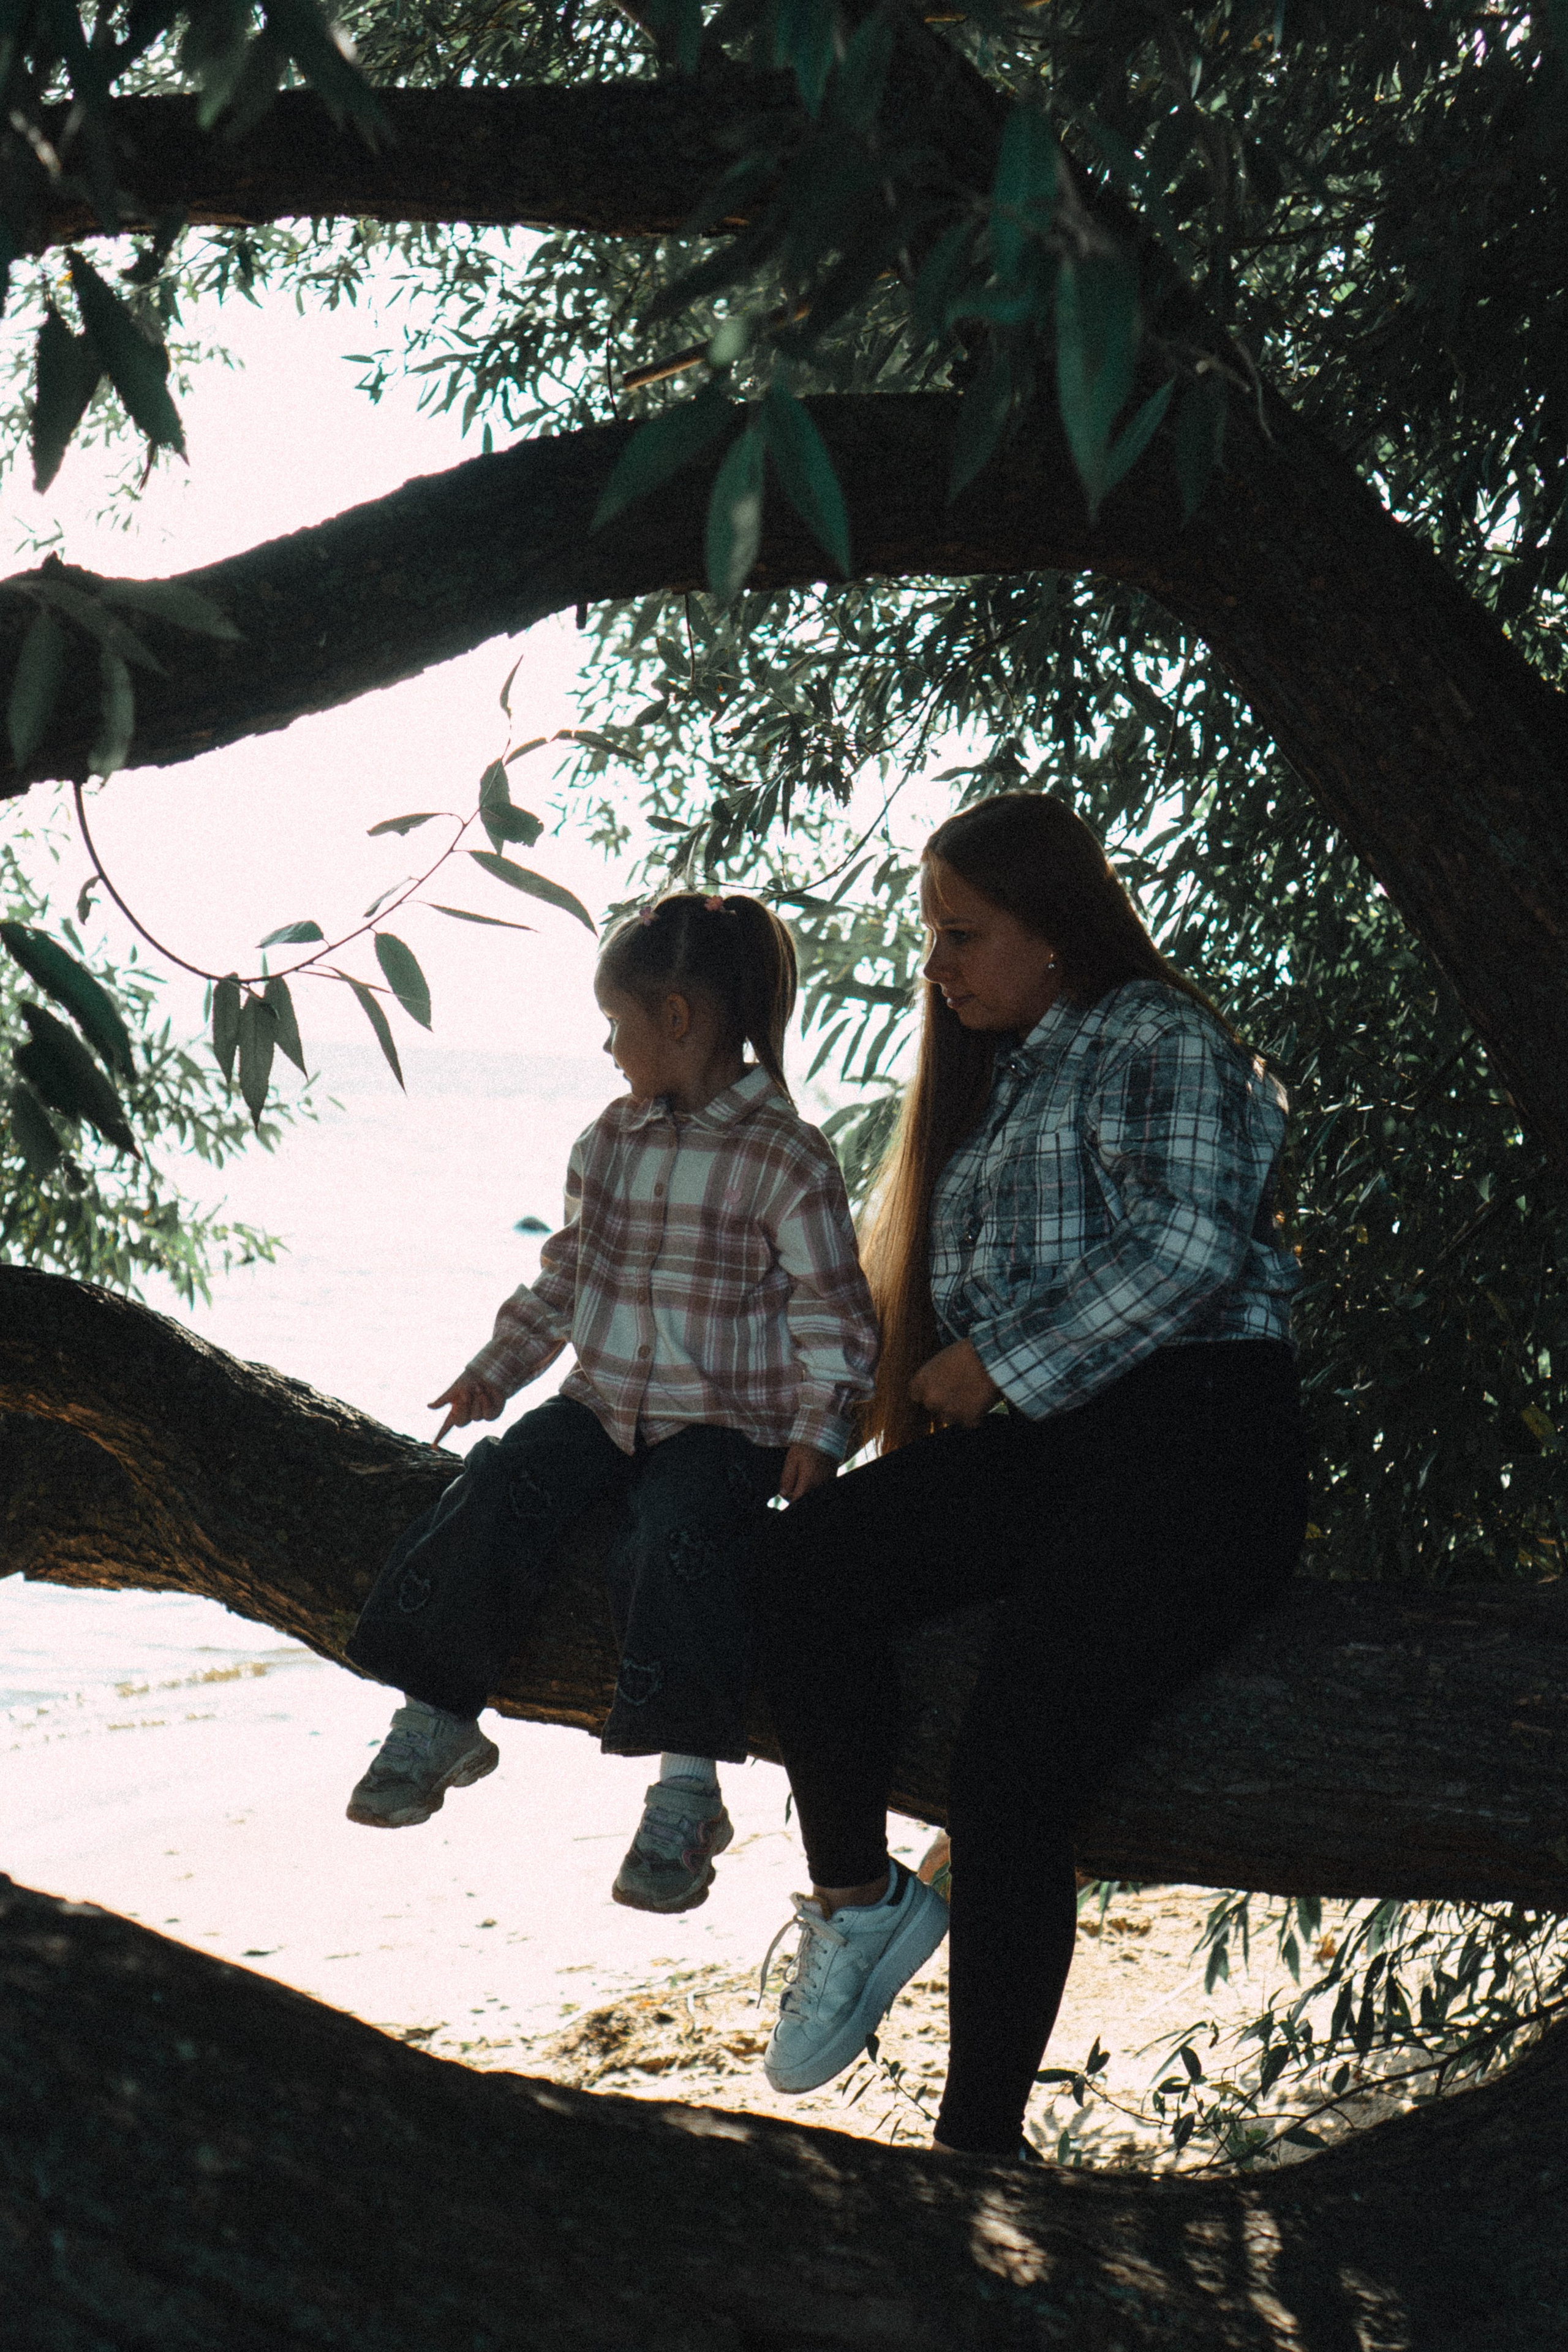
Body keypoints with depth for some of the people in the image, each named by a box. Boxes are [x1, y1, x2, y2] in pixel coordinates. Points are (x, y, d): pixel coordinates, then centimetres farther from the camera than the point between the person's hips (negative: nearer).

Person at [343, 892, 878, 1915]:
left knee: (676, 1538, -33)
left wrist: (817, 1430, -15)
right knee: (500, 1490, -21)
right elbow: (565, 1277, 23)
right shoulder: (607, 1143, 12)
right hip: (601, 1400, 5)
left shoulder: (786, 1158, -6)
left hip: (723, 1422, -5)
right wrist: (495, 1369, 18)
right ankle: (436, 1717, -8)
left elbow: (831, 1311, -5)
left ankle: (688, 1789, -25)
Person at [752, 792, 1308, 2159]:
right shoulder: (994, 1079, 28)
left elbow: (1188, 1242, -16)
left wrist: (999, 1361, -11)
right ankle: (858, 1902, -3)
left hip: (1191, 1441, -8)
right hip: (1029, 1446, 8)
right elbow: (953, 1290, 32)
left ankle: (980, 2142, -10)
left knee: (1010, 1766, -20)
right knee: (805, 1563, -19)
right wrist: (925, 1404, 15)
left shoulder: (1158, 1042, 1)